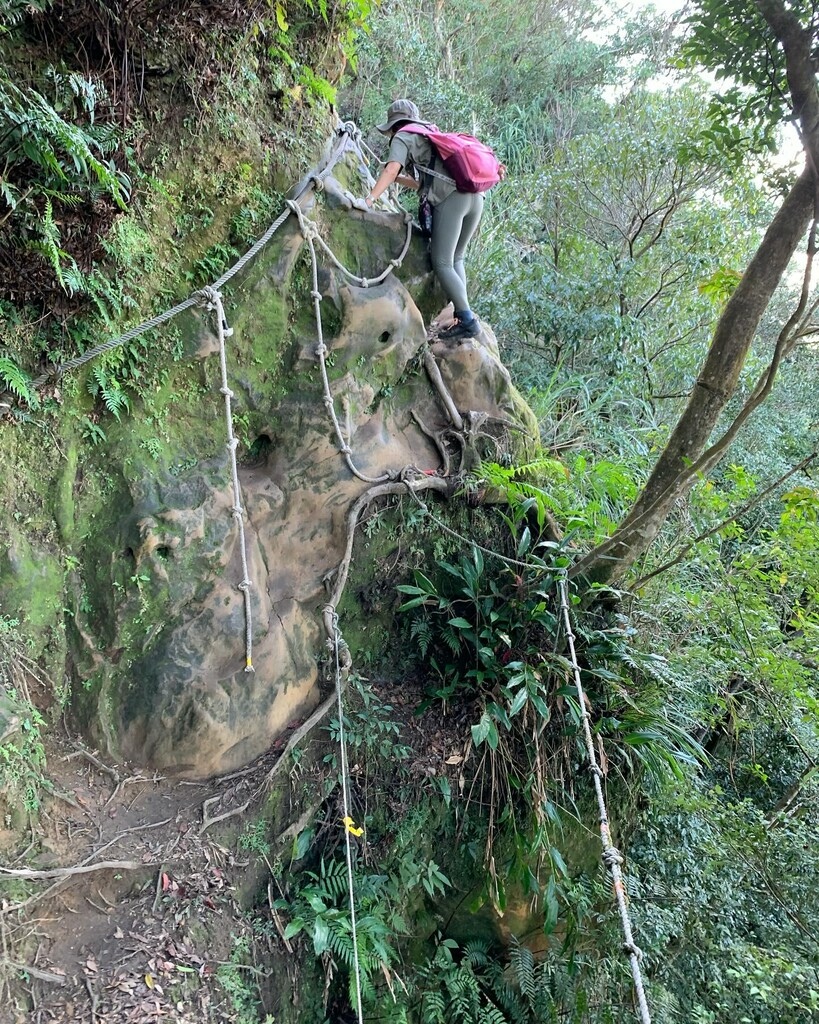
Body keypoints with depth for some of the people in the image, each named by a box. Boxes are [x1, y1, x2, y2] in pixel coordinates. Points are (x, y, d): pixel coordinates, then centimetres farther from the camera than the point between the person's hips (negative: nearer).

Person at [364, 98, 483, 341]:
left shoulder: (403, 137, 10)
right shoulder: (430, 136, 34)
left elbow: (391, 170, -8)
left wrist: (370, 198, -14)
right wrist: (397, 179, 37)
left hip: (451, 200, -8)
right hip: (475, 196, 8)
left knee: (442, 263, -5)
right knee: (455, 259, 17)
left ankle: (467, 320, -10)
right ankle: (463, 315, 9)